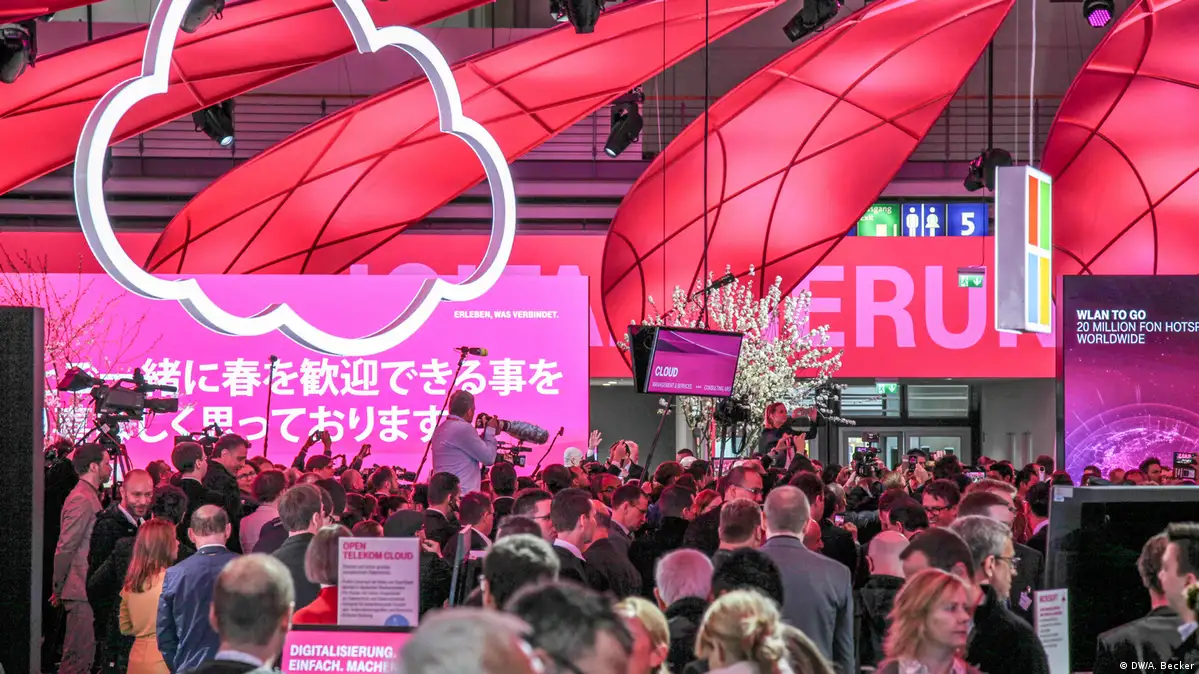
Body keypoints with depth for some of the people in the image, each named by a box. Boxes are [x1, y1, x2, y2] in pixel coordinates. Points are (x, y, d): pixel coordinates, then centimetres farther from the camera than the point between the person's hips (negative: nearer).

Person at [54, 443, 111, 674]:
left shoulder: (89, 496, 16)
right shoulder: (82, 500, -16)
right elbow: (65, 548, -17)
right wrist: (58, 589, -10)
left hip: (86, 589, 10)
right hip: (81, 590, -10)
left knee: (82, 655, 12)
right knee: (79, 655, -9)